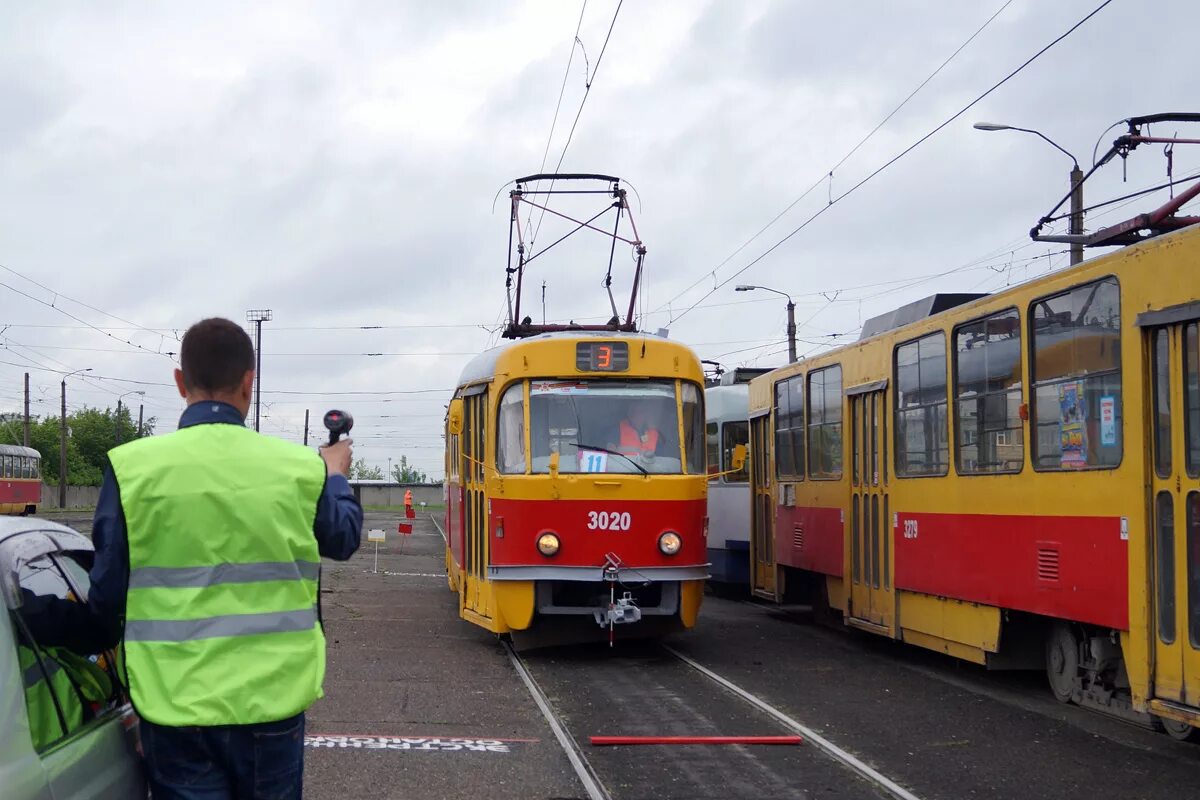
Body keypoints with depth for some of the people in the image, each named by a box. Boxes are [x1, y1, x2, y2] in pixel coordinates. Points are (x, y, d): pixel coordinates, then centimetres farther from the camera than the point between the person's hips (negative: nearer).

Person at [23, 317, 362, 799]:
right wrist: (335, 474, 35)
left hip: (176, 705, -1)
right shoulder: (300, 469, -6)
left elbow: (107, 595, -3)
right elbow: (343, 539, 14)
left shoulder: (133, 467, -10)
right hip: (272, 701, 1)